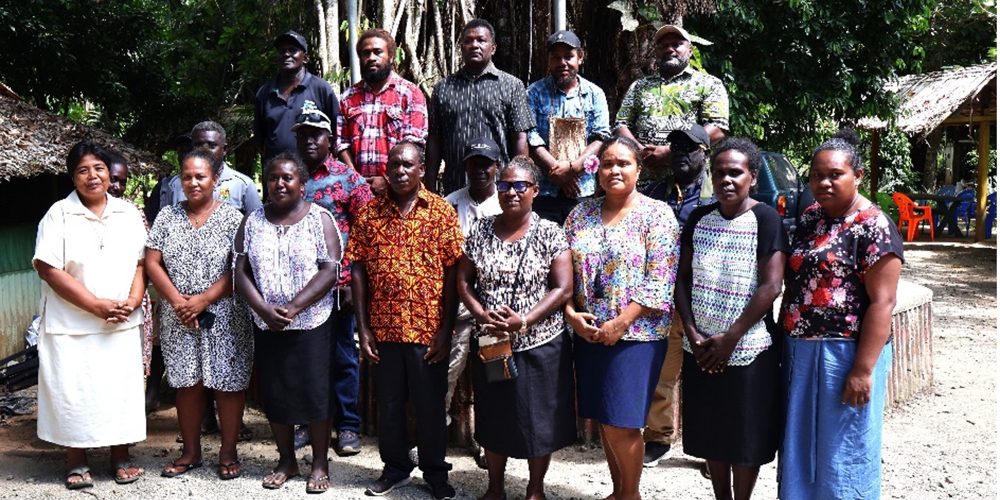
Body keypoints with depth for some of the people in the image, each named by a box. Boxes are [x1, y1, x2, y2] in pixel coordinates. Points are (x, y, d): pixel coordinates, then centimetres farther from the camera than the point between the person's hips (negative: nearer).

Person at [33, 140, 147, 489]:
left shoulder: (128, 213, 7)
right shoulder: (59, 214, -4)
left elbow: (142, 262, 7)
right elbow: (49, 269, -11)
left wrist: (132, 302, -11)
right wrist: (98, 305, -16)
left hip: (122, 326, 3)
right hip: (72, 326, -2)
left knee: (121, 390, 8)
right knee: (74, 394, 4)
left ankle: (121, 459, 23)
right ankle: (77, 464, 19)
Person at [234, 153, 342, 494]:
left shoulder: (319, 219, -3)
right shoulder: (252, 222, 7)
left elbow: (331, 270, -10)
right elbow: (241, 271, 3)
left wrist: (293, 307, -18)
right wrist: (264, 309, -13)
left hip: (310, 323, -3)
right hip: (266, 325, 3)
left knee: (315, 394, 0)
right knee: (274, 394, 9)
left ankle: (319, 464, 15)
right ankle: (286, 461, 25)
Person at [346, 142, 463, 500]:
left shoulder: (441, 211, -2)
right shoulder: (369, 213, 4)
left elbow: (452, 271, -4)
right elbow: (358, 270, 3)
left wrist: (446, 329, -8)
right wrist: (363, 327, -2)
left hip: (429, 327, -2)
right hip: (383, 327, 2)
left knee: (430, 404, 9)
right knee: (389, 403, 14)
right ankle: (395, 468, 31)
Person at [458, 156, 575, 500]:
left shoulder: (550, 233, -5)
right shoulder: (481, 231, 4)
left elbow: (563, 288, -10)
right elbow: (463, 281, 5)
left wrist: (523, 321, -19)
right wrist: (481, 314, -13)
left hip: (540, 346, -2)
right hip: (489, 344, 3)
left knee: (538, 419, 8)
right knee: (493, 419, 14)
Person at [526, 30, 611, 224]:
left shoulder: (595, 94, 9)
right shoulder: (535, 92, 5)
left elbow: (601, 138, 0)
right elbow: (530, 138, -4)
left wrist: (573, 166, -14)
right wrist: (557, 171, -13)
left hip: (583, 191, 1)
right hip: (544, 191, -1)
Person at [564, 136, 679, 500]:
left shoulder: (657, 214, -5)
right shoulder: (581, 213, 9)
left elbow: (660, 281, -12)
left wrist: (621, 323, -16)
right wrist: (571, 313, -6)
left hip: (635, 334, -5)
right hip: (588, 333, 5)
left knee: (620, 423, -3)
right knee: (603, 420, 11)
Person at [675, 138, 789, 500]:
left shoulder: (766, 219, -8)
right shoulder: (699, 218, 6)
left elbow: (770, 286, -14)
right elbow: (683, 278, 7)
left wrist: (729, 339, -14)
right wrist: (692, 333, -5)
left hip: (748, 349, -4)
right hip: (701, 349, 5)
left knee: (745, 436, 6)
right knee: (710, 433, 13)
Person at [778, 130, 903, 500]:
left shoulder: (874, 228, -13)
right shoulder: (810, 218, 9)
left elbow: (882, 302, -17)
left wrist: (863, 370, -20)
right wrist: (785, 342, 12)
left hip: (845, 354, -7)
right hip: (800, 351, 7)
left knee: (841, 451, 5)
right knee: (800, 446, 16)